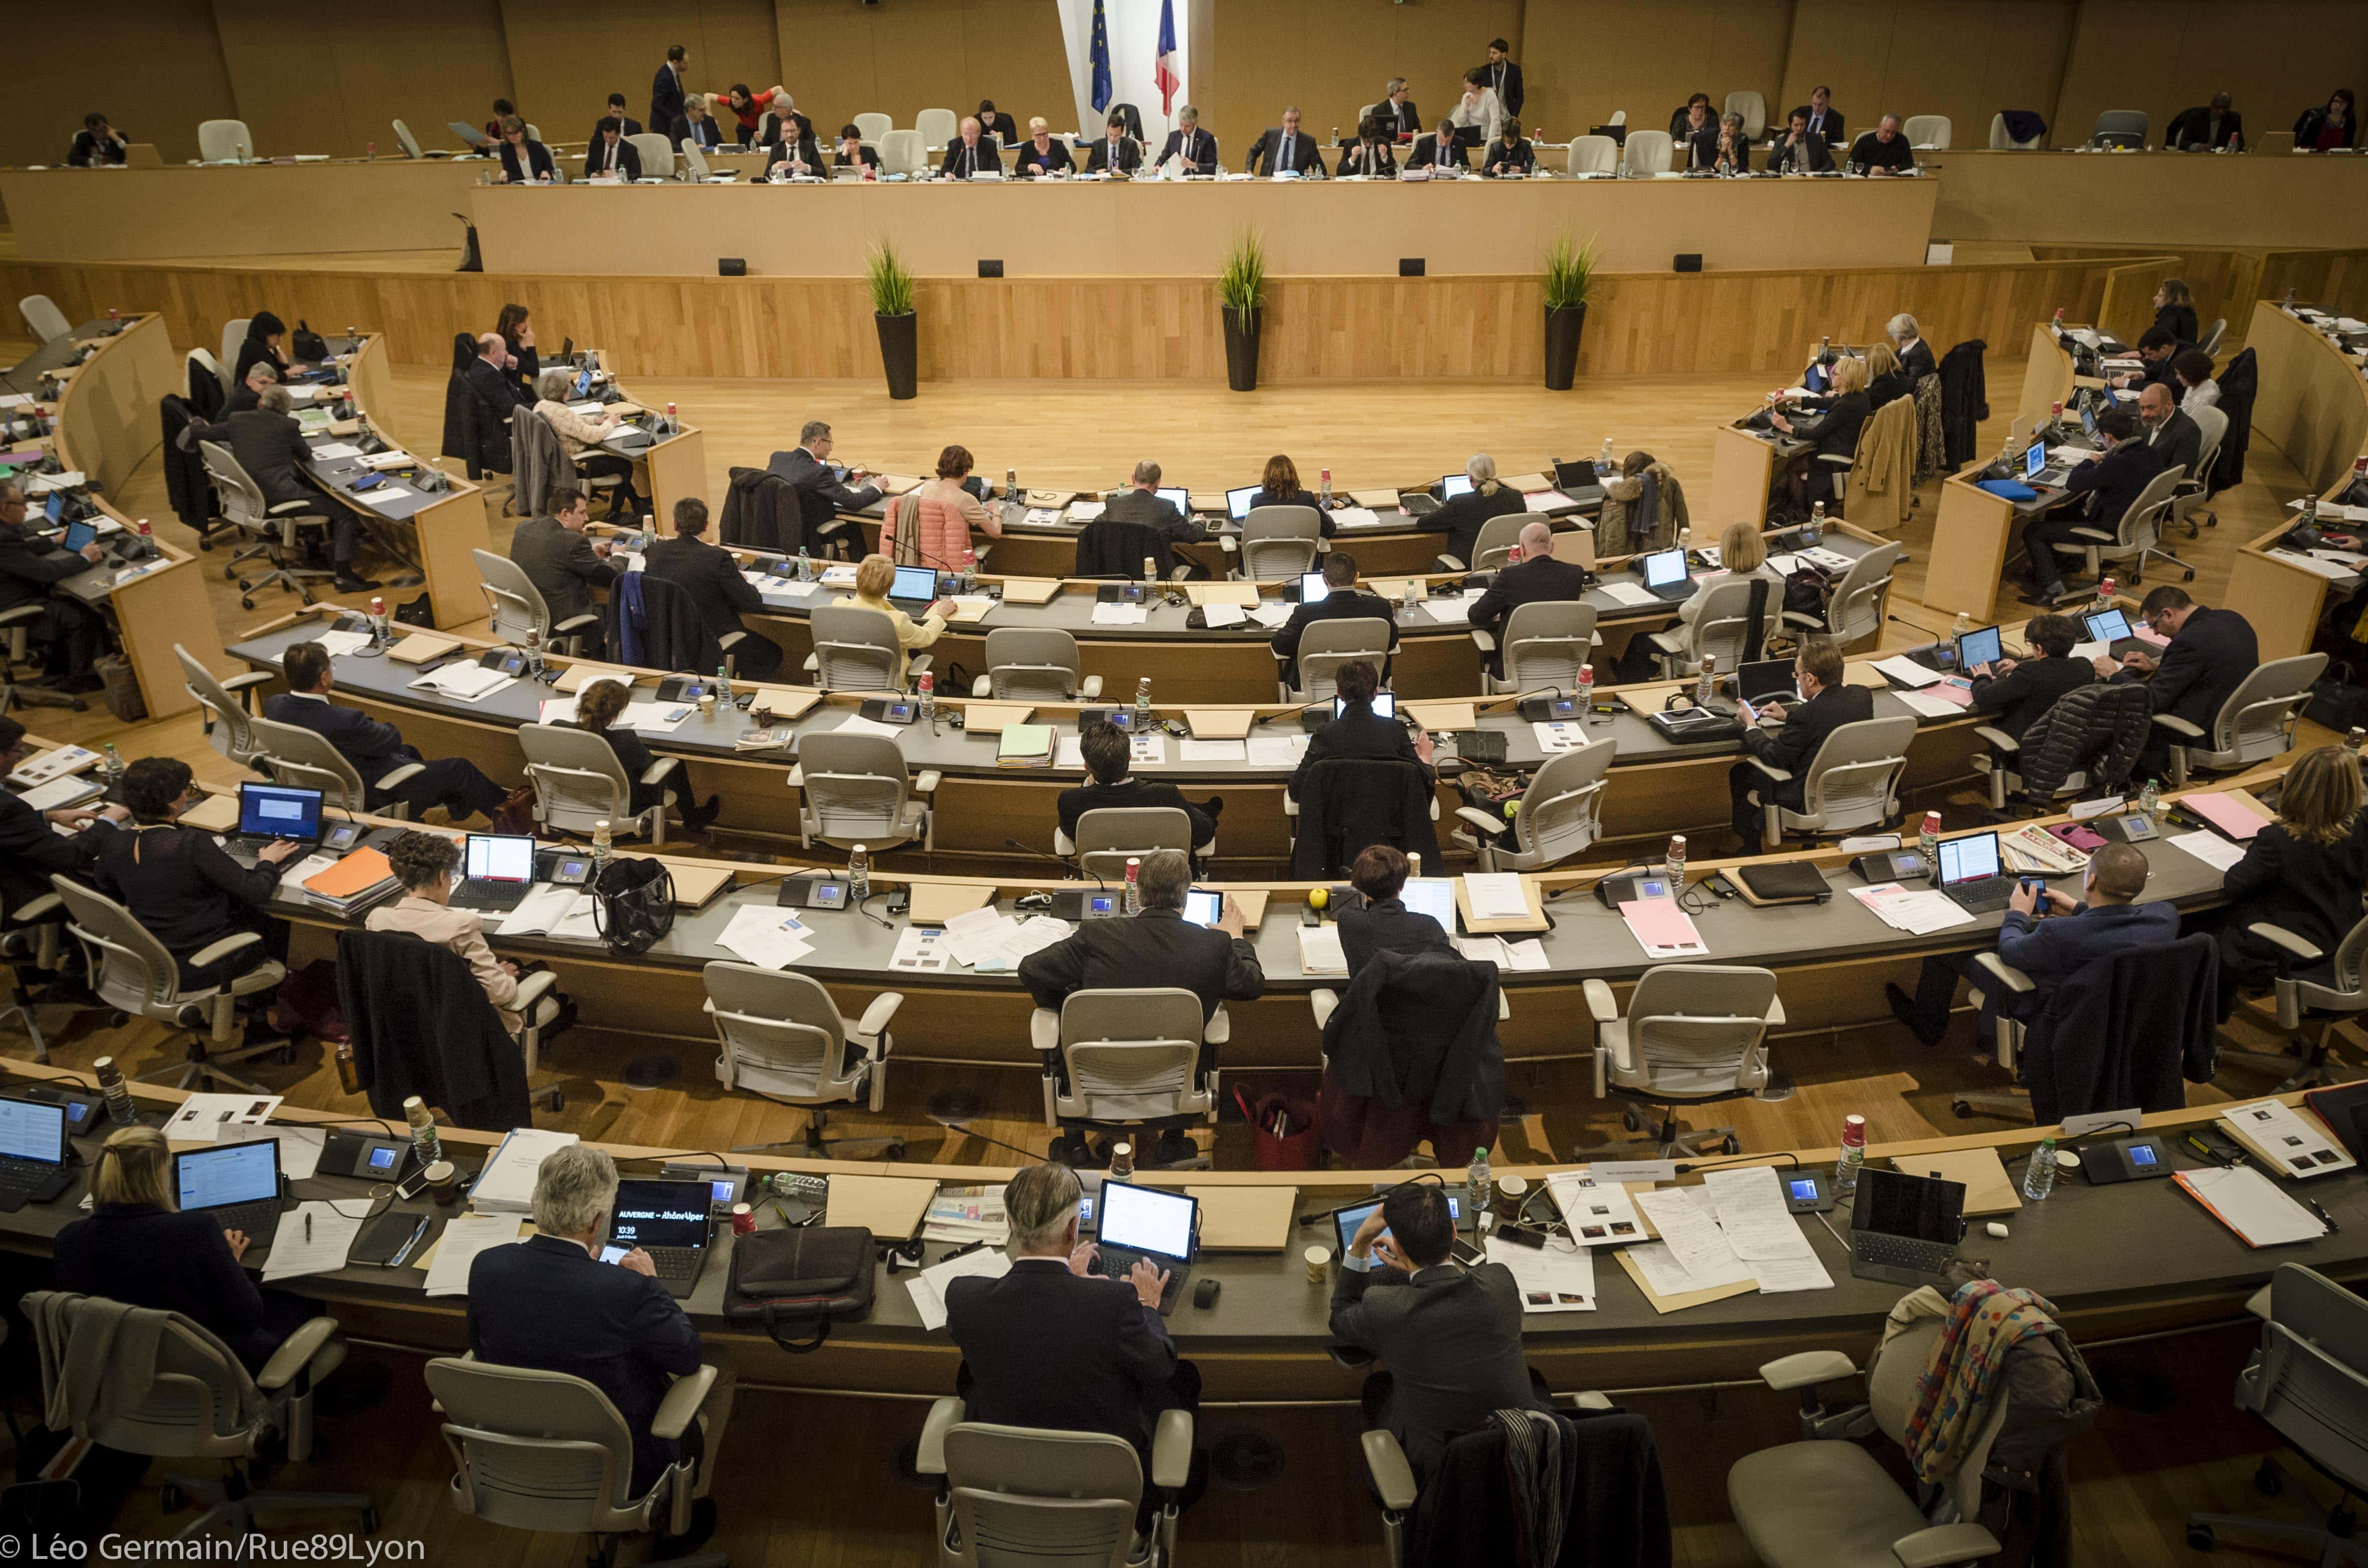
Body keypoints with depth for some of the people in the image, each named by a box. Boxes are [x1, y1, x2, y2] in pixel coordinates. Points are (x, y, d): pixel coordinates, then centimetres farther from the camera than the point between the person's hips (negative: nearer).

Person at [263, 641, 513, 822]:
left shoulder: (273, 705, -14)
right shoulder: (344, 721, -38)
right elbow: (391, 738, -18)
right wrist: (377, 727, 4)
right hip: (368, 796, -9)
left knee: (407, 752, 31)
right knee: (459, 768, 5)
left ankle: (460, 807, 49)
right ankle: (500, 809, 33)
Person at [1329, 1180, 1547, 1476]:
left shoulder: (1382, 1307, -25)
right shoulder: (1501, 1281, -19)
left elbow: (1339, 1319, 0)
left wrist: (1360, 1242, -3)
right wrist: (1410, 1267, 13)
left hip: (1436, 1464, -1)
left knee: (1376, 1386, 27)